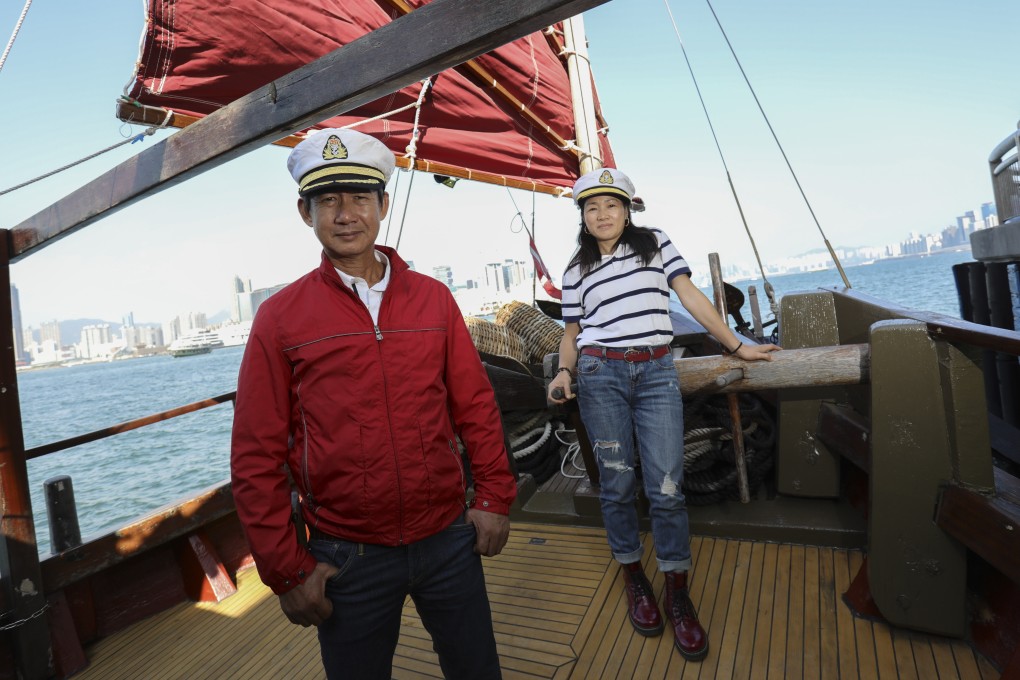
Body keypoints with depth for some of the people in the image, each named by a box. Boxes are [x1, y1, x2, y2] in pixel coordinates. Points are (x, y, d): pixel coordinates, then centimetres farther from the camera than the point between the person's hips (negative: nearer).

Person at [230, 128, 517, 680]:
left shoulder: (433, 299, 0)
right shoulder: (280, 318, -6)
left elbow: (476, 406, 5)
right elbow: (256, 458, -4)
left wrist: (494, 496, 2)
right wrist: (287, 570, -4)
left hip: (449, 538, 2)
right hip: (348, 559, -1)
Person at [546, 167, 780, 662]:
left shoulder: (655, 244, 10)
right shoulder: (577, 271, 11)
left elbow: (690, 295, 7)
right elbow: (572, 332, 12)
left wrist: (736, 346, 7)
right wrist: (565, 371, -7)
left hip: (657, 372, 0)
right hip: (601, 375, 1)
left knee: (666, 487, -3)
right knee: (618, 483, 6)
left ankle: (677, 596, 16)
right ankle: (634, 580, 27)